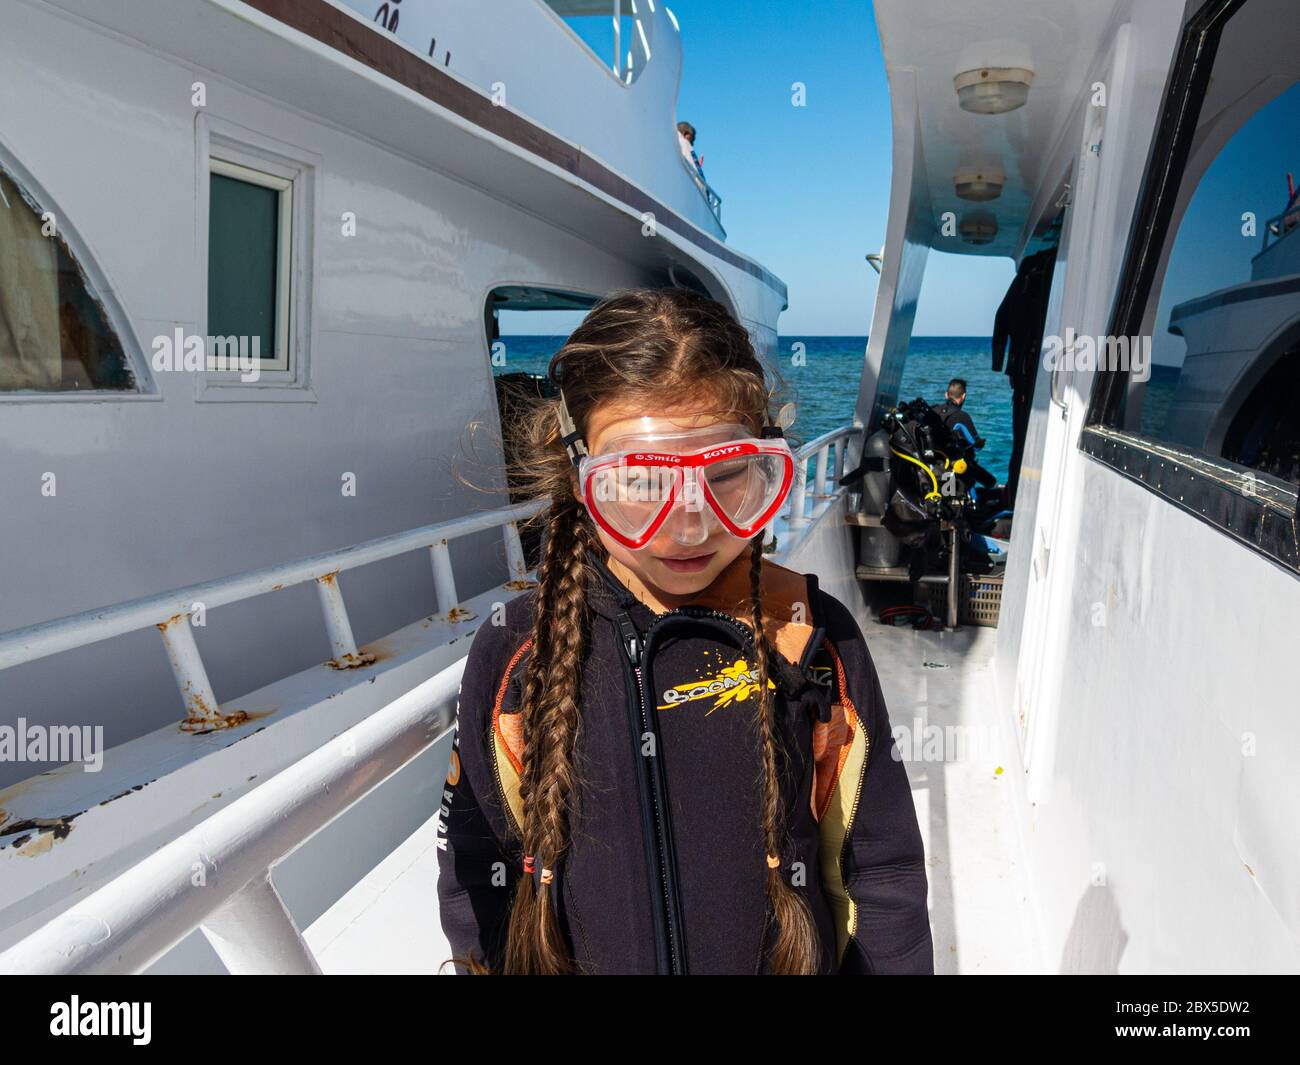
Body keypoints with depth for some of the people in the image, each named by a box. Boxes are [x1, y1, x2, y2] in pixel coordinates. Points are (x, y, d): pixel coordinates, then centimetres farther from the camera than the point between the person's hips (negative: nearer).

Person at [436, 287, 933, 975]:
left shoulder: (815, 639, -16)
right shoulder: (510, 656, -15)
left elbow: (881, 869, -7)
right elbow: (476, 887, -4)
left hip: (793, 957, 0)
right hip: (569, 956, 1)